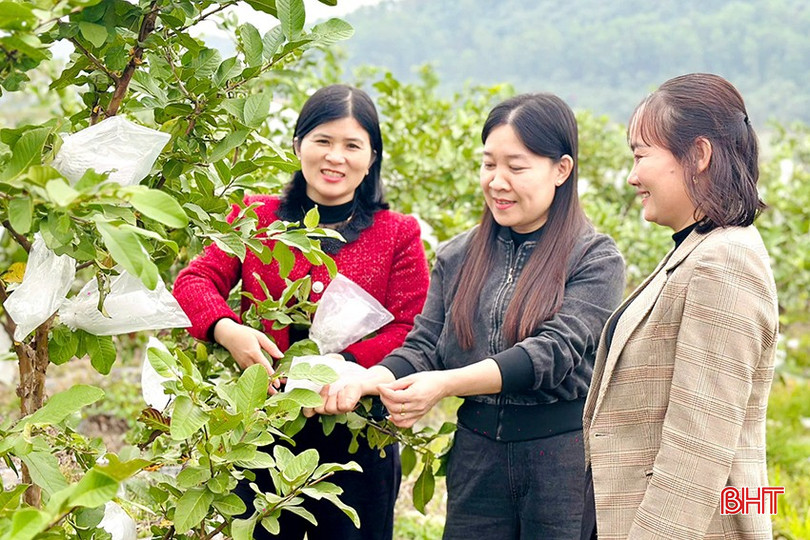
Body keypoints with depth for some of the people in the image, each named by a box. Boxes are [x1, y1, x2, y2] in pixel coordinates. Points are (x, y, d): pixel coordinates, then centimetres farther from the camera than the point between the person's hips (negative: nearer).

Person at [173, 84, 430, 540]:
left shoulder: (398, 234, 2)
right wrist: (226, 330, -23)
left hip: (355, 440, -1)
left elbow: (411, 330, -6)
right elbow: (195, 281, -2)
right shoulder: (256, 217, 7)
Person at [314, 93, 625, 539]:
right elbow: (423, 346, 4)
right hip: (475, 454, 4)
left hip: (563, 455, -3)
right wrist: (373, 379, -19)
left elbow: (554, 351, -18)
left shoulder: (596, 260, -6)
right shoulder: (458, 257, 9)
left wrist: (446, 383, -29)